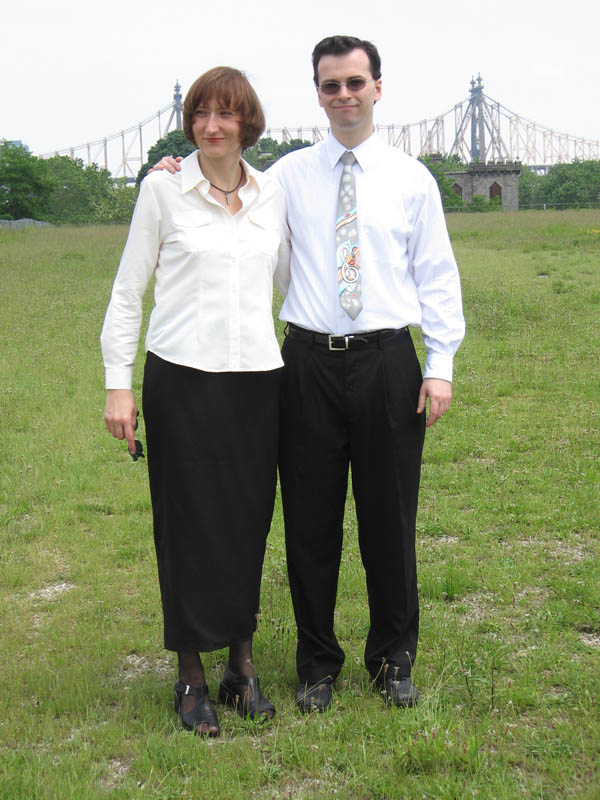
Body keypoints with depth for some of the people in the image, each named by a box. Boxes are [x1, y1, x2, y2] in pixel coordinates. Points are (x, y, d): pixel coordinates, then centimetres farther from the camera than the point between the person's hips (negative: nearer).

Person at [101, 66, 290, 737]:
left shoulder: (273, 194, 9)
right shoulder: (164, 188, 1)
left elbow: (291, 280, 19)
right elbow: (128, 290, 3)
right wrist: (118, 383, -3)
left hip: (257, 378, 3)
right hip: (181, 377, -3)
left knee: (249, 520, 6)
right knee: (188, 522, 1)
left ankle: (242, 661, 21)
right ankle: (191, 674, 13)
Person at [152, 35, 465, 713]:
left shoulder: (411, 179, 6)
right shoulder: (289, 176, 7)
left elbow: (437, 277, 6)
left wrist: (441, 365, -1)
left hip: (387, 363, 0)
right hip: (310, 360, 1)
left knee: (389, 518, 8)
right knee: (310, 519, 6)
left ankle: (393, 658, 26)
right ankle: (317, 661, 23)